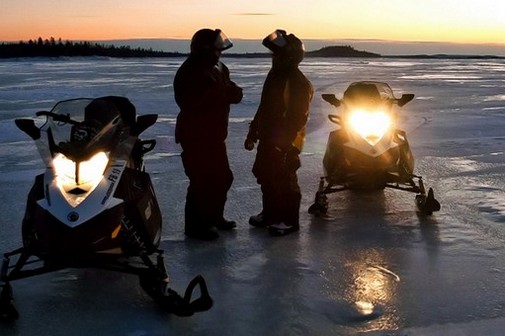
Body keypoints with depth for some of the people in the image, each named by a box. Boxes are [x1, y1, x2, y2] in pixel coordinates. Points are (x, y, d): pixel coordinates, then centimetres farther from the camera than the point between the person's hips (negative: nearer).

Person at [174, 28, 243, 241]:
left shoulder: (217, 70, 10)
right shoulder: (189, 74, -18)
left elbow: (235, 94, 8)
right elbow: (194, 103, -29)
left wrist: (231, 92, -17)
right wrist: (223, 95, -20)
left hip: (215, 135, 9)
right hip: (196, 137, -9)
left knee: (223, 177, 17)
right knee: (202, 182, -5)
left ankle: (214, 217, 35)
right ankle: (194, 226, 9)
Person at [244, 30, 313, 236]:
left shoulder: (300, 84, -16)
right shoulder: (274, 75, 10)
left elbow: (298, 118, -20)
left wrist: (284, 143, -24)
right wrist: (253, 133, 17)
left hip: (286, 143, -9)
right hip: (268, 138, 9)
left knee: (284, 181, -1)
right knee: (266, 177, 17)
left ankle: (289, 220, 14)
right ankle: (270, 214, 33)